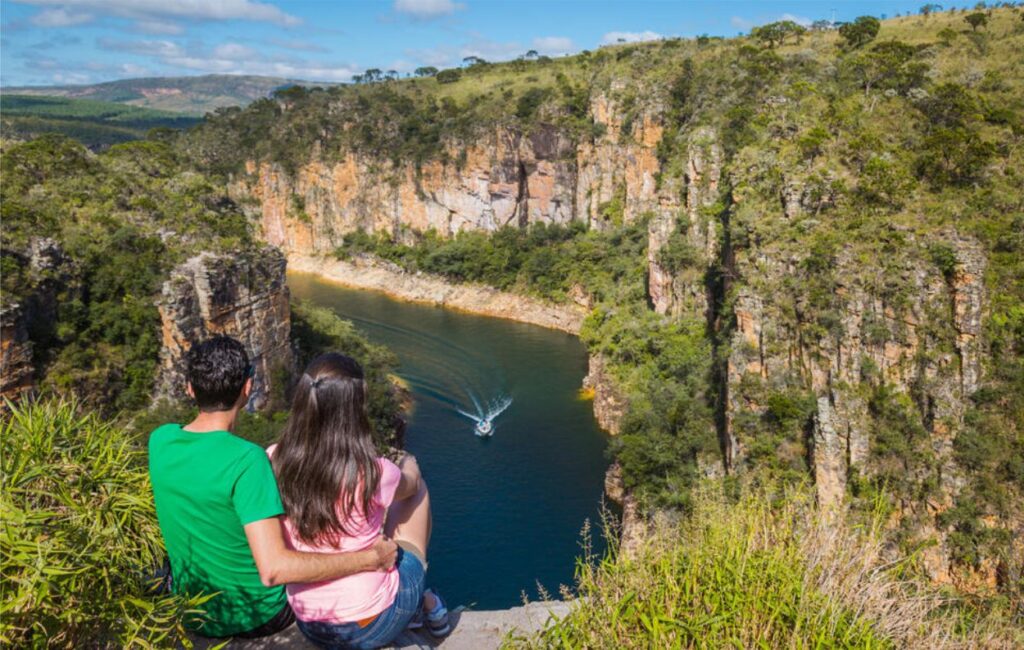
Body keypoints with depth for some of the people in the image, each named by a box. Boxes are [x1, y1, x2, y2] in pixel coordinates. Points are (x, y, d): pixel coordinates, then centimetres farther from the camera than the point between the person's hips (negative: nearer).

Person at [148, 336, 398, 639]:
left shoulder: (159, 441, -12)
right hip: (258, 615, -5)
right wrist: (370, 559, -29)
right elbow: (274, 569, -37)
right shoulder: (247, 459, -31)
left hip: (194, 614, 6)